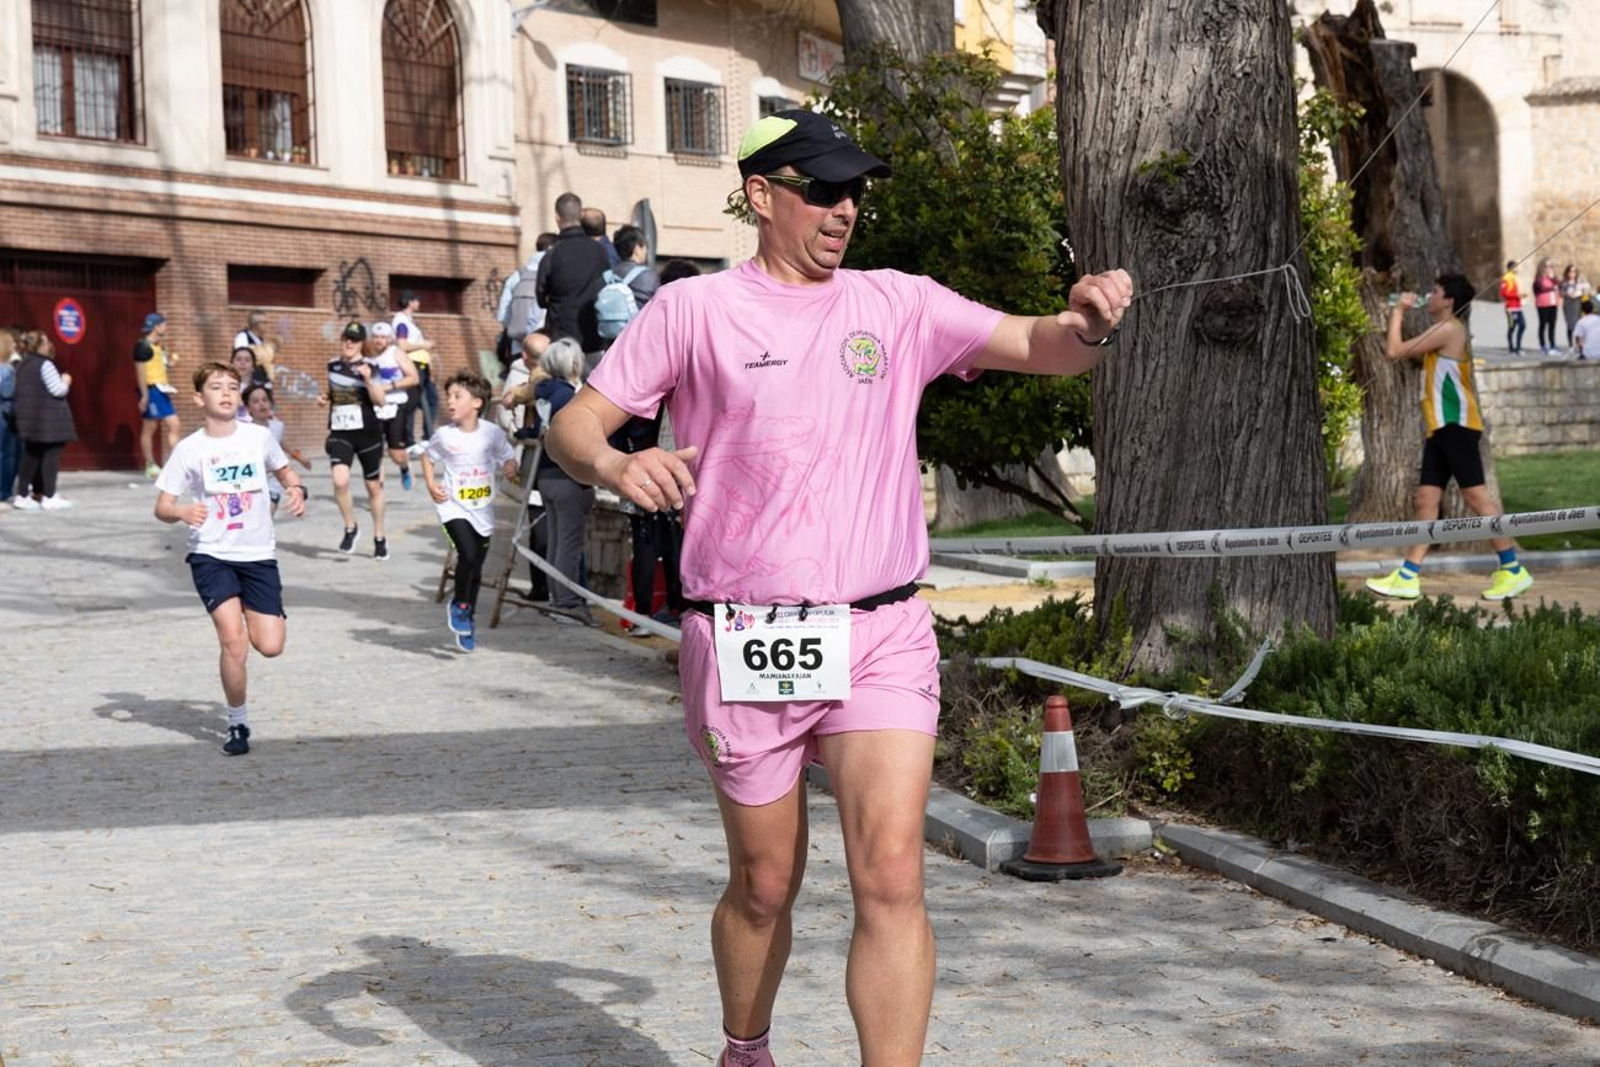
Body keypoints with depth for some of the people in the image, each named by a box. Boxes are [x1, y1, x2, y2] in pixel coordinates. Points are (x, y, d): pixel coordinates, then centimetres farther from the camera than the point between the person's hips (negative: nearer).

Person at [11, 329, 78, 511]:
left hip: (28, 416, 8)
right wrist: (66, 381, 4)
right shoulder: (45, 365, -14)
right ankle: (48, 497, -2)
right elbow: (57, 390, -16)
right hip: (48, 418, -8)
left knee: (31, 455, 12)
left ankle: (22, 495, 10)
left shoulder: (21, 366, 13)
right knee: (51, 455, -2)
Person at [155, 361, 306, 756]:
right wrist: (182, 512, -24)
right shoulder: (189, 449, -3)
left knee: (270, 646, -6)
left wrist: (297, 491, -4)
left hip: (258, 554, 2)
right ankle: (238, 724, 2)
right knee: (233, 642, -17)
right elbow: (161, 507, -1)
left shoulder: (259, 437, 2)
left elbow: (285, 472, 19)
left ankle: (247, 615, 30)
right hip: (211, 556, -2)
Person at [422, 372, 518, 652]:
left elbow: (508, 458, 7)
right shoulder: (443, 435, -6)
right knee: (468, 554, -24)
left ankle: (468, 619, 29)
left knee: (476, 568, 10)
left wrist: (510, 467, -16)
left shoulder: (492, 433, -6)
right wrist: (431, 485, -4)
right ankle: (459, 604, 1)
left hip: (482, 510, 2)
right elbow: (428, 457, 11)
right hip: (454, 507, -2)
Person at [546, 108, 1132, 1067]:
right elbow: (573, 425, 0)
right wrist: (614, 463, -23)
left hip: (881, 637, 1)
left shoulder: (899, 304, 7)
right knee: (766, 886, 11)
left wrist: (1086, 324, -22)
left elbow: (1040, 349, 2)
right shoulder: (692, 311, 2)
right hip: (744, 642, -1)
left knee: (892, 878, -13)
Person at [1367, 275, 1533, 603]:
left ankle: (1513, 570, -8)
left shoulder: (1449, 329, -10)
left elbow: (1395, 351, -9)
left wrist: (1398, 312, 2)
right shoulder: (1444, 332, 22)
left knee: (1475, 495, -11)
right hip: (1442, 427, 10)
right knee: (1426, 500, 5)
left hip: (1457, 425, -10)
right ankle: (1407, 578, 4)